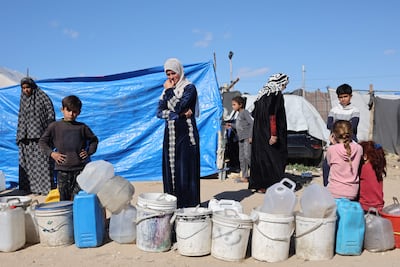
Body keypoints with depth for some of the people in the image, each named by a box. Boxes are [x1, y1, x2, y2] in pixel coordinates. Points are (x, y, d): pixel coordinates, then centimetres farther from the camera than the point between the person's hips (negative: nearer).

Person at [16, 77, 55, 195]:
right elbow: (21, 118, 19)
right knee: (27, 162, 6)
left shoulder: (43, 97, -3)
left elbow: (51, 115, -5)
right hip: (26, 136, 6)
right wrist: (20, 136, 13)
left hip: (40, 135, -6)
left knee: (42, 162, -5)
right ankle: (30, 187, 13)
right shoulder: (23, 100, 14)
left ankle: (46, 187, 0)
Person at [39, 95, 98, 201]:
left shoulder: (82, 127, 7)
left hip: (80, 168, 0)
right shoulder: (55, 126, 4)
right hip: (62, 168, 0)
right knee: (64, 198, 5)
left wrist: (89, 152, 5)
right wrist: (51, 153, -2)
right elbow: (42, 141, 11)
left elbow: (94, 140, 19)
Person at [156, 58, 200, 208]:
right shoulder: (167, 90, 15)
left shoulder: (189, 88, -3)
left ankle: (189, 206, 1)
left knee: (185, 171, -6)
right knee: (170, 171, 5)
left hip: (185, 135, -6)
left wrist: (169, 90, -6)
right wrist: (179, 114, -11)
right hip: (170, 135, 6)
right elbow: (159, 112, 2)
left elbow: (178, 106, -19)